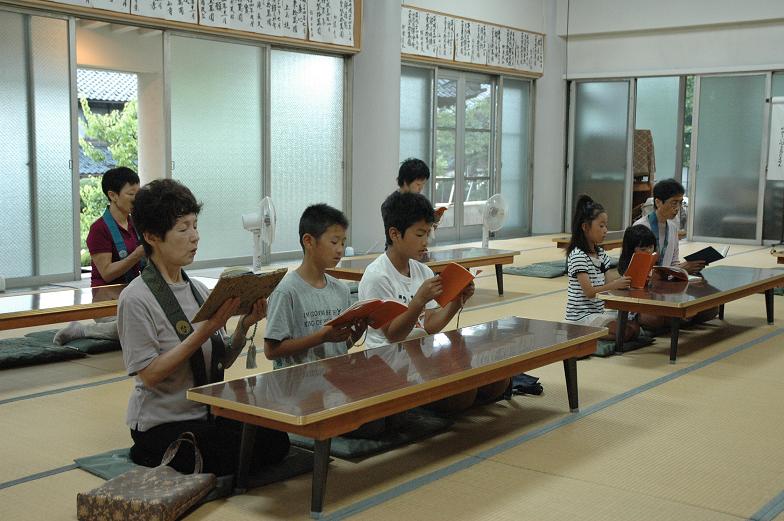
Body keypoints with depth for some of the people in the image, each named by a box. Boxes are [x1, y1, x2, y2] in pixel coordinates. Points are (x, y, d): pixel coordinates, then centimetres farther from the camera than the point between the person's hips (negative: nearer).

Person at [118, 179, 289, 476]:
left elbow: (223, 361, 9)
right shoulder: (136, 299, -13)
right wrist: (204, 332, -23)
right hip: (162, 423, -7)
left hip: (208, 412, 7)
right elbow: (149, 374, -18)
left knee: (276, 441, -14)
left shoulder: (198, 290, 7)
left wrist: (244, 326, -9)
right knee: (246, 454, -23)